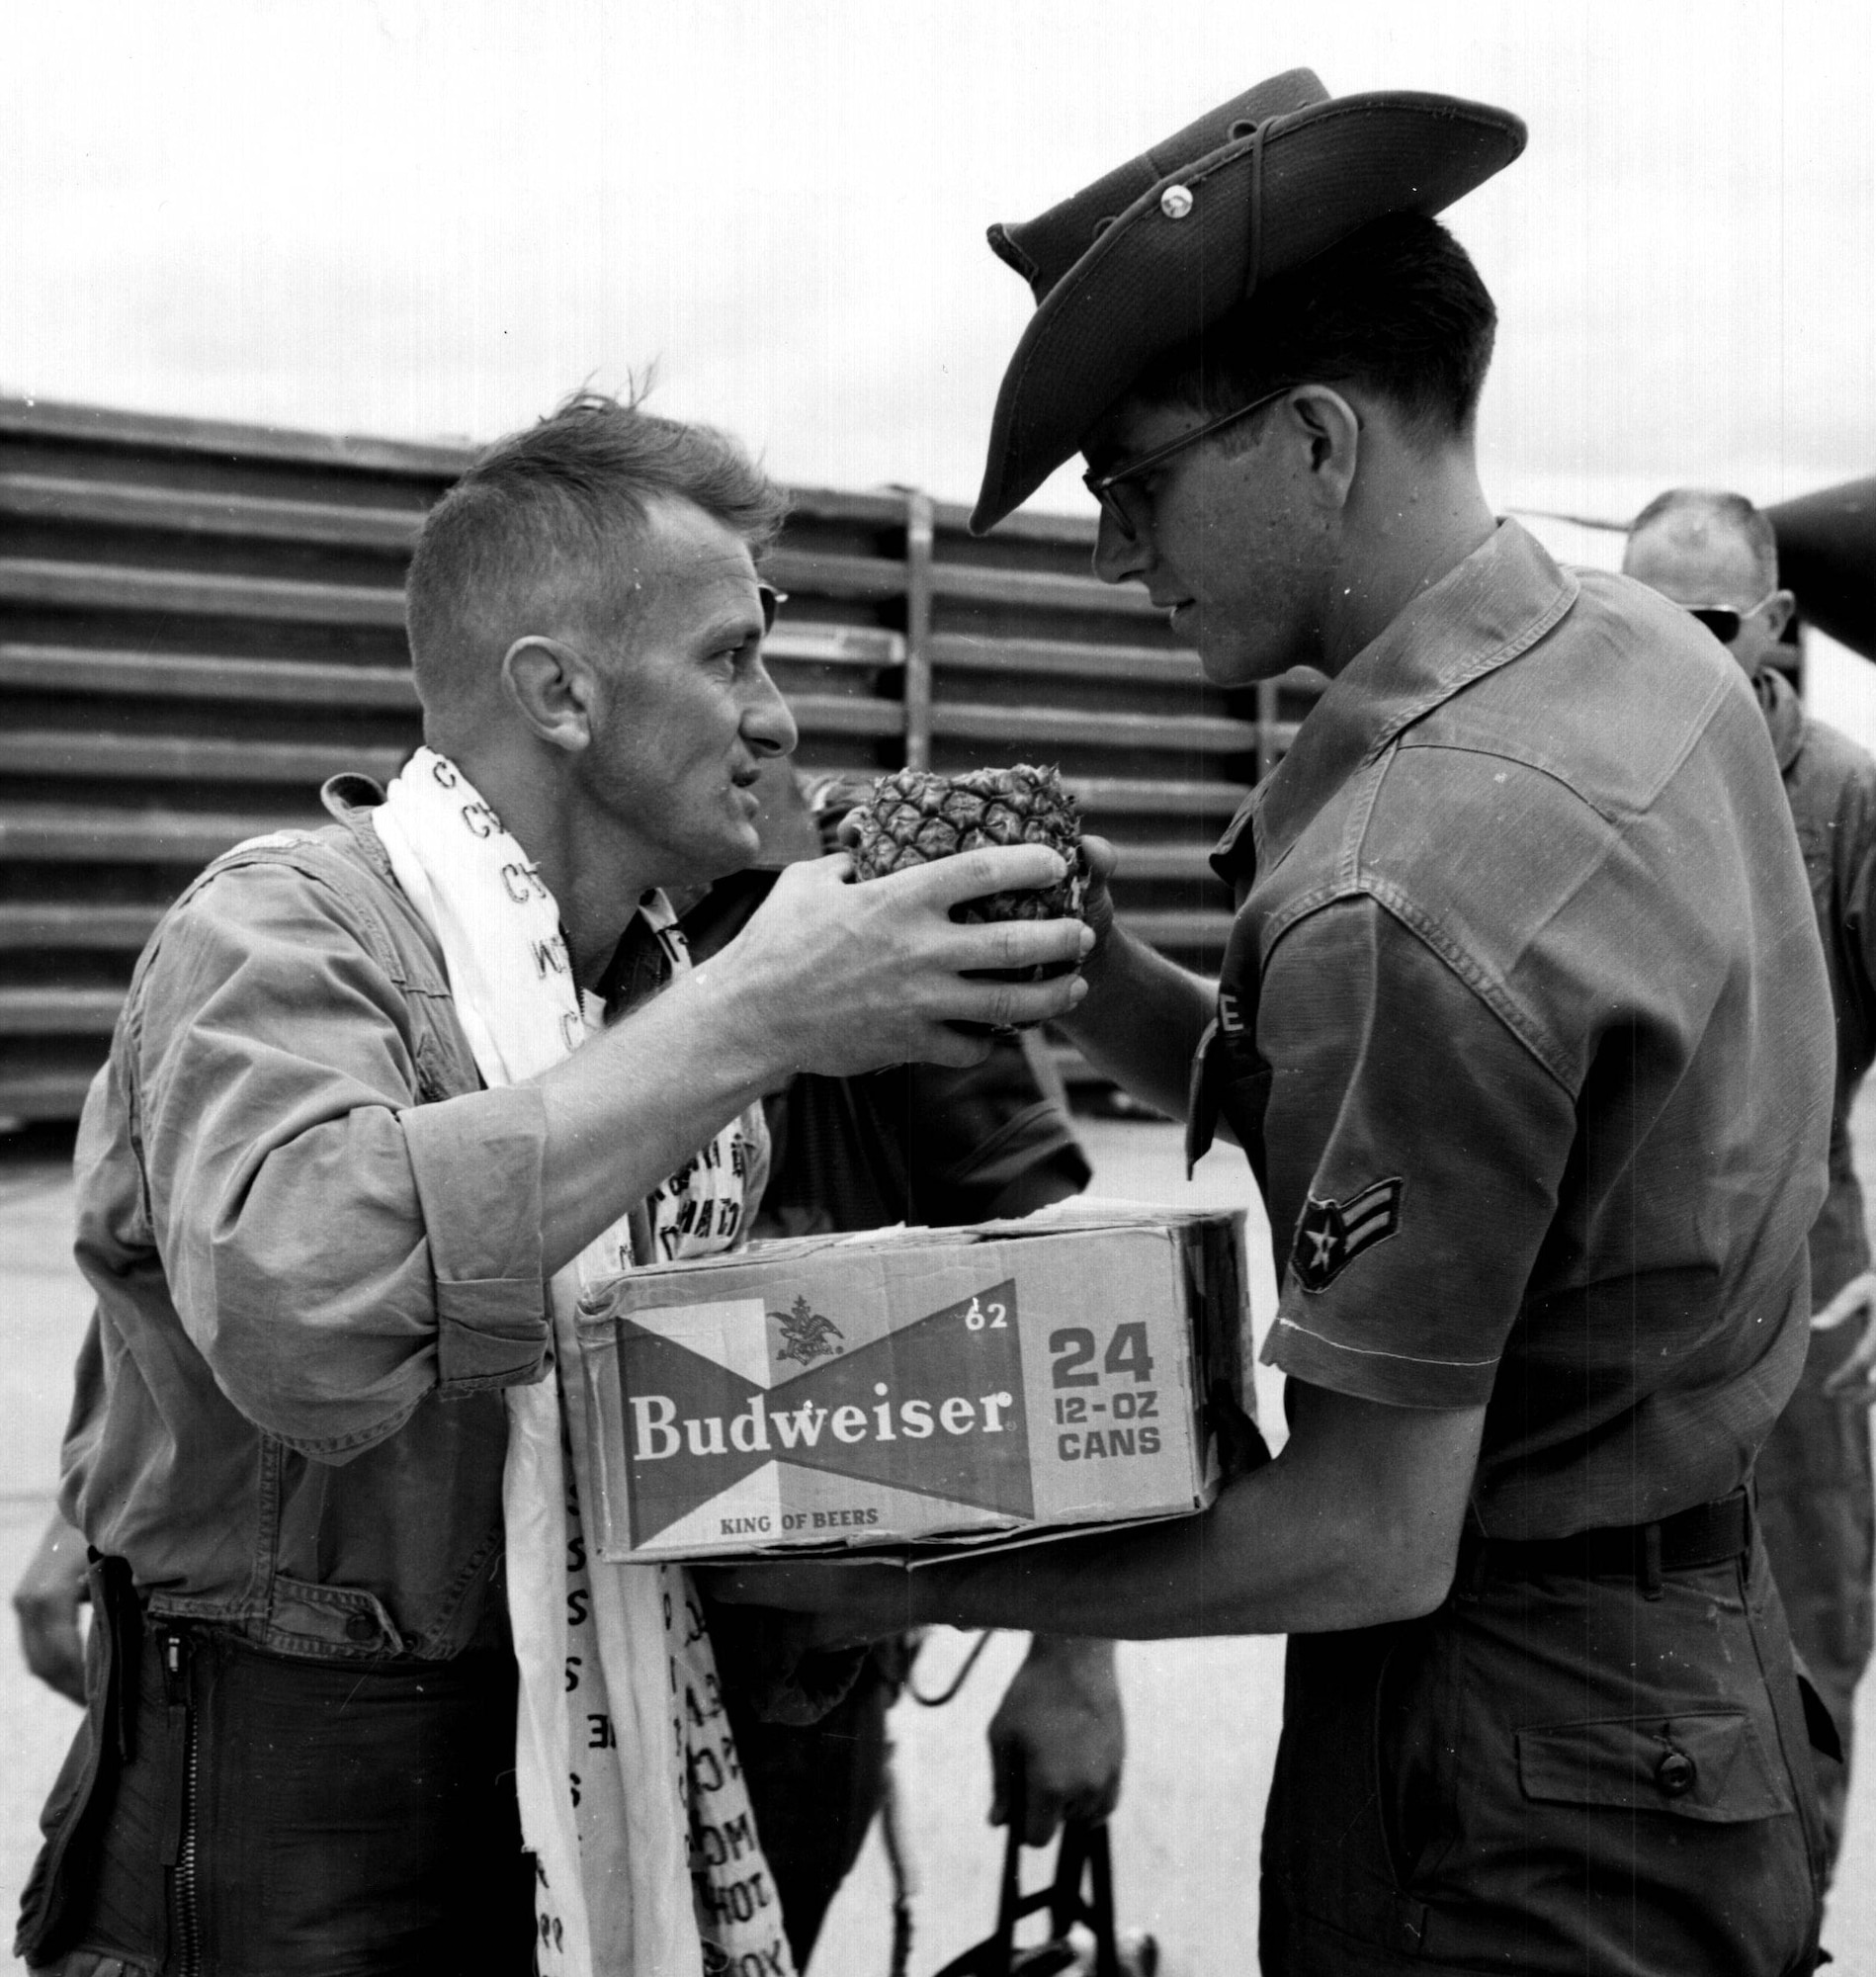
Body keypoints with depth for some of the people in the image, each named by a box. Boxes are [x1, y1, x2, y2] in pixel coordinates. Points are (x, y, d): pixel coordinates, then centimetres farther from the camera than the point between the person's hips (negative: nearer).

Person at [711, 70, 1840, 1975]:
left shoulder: (1406, 890, -28)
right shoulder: (1645, 649, -1)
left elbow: (1378, 1537, -24)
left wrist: (923, 1582, -16)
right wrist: (1090, 972, -7)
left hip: (1516, 1779, -9)